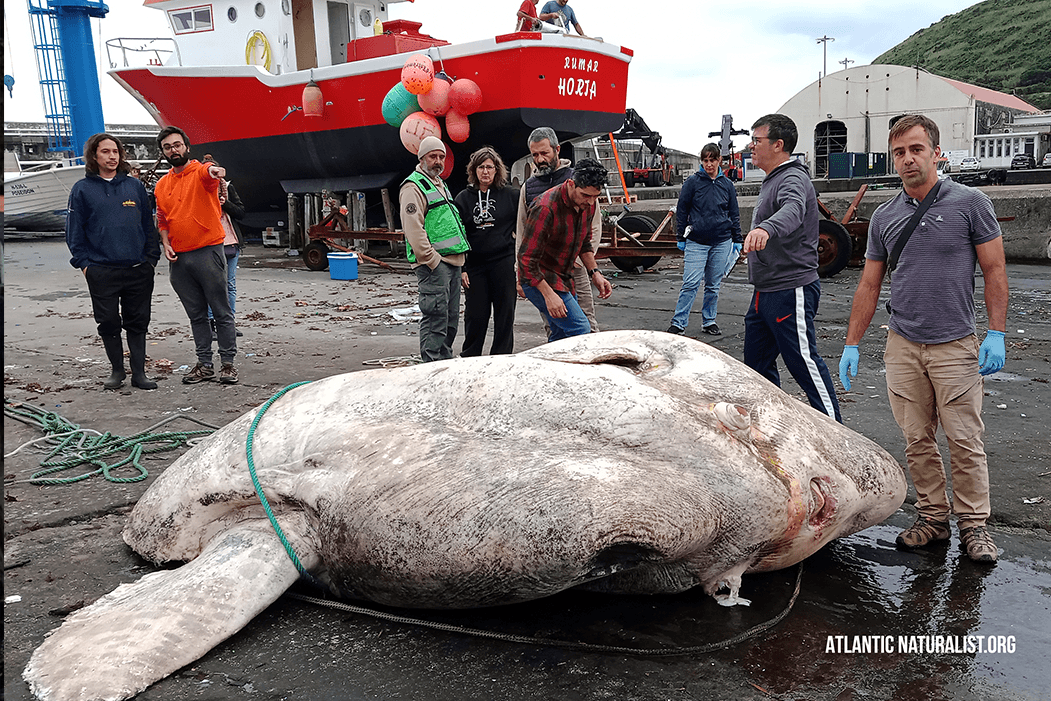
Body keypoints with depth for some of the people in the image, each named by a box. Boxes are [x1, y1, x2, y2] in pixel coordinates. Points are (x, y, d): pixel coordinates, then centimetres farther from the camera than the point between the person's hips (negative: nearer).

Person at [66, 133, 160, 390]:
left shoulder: (134, 185, 9)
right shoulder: (82, 189, 4)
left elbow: (148, 223, 11)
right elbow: (74, 230, 5)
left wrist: (152, 257, 4)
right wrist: (83, 263, -2)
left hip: (138, 269, 1)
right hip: (102, 271, -1)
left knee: (137, 322, 5)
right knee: (108, 323, 4)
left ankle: (139, 373, 12)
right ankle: (117, 370, 20)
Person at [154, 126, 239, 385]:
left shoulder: (201, 172, -3)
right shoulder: (161, 185, 14)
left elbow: (209, 173, -28)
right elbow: (163, 220, 22)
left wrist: (214, 171, -51)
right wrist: (166, 243, 4)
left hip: (208, 252, -6)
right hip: (179, 258, 6)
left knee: (221, 311, 0)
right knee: (196, 314, 11)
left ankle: (228, 363, 7)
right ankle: (204, 364, 18)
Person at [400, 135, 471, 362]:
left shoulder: (440, 184, 23)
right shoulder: (413, 186, -8)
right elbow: (413, 228, -17)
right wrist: (431, 260, -20)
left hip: (452, 261, 10)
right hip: (432, 262, -10)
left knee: (451, 318, 13)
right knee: (435, 318, -11)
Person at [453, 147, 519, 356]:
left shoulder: (511, 195, 3)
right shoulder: (463, 198, 6)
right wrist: (461, 268, 0)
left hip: (504, 262, -1)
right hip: (475, 265, 1)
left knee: (505, 314, 4)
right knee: (475, 315, 3)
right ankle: (469, 360, 19)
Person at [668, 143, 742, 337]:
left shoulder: (727, 184, 9)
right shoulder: (693, 182, 0)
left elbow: (734, 214, 15)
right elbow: (681, 210, 3)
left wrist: (737, 240, 12)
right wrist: (681, 238, 1)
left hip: (722, 242, 3)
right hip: (696, 242, -3)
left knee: (714, 285, 8)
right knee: (691, 284, -9)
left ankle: (709, 321, 20)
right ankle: (678, 323, -3)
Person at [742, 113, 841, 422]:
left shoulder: (793, 179, -16)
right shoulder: (772, 180, 18)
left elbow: (791, 211, -40)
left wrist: (765, 229, -60)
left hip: (791, 291, -10)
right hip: (764, 293, 10)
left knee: (804, 363, -5)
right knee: (757, 363, 14)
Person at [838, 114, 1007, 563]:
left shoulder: (970, 203, -3)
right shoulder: (884, 217, 7)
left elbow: (994, 270, -1)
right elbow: (869, 285, 10)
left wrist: (996, 334, -8)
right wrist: (852, 344, 7)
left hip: (956, 346, -3)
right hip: (902, 348, 3)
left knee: (965, 441, 2)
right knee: (917, 441, 8)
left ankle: (973, 525, 16)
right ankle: (932, 517, 21)